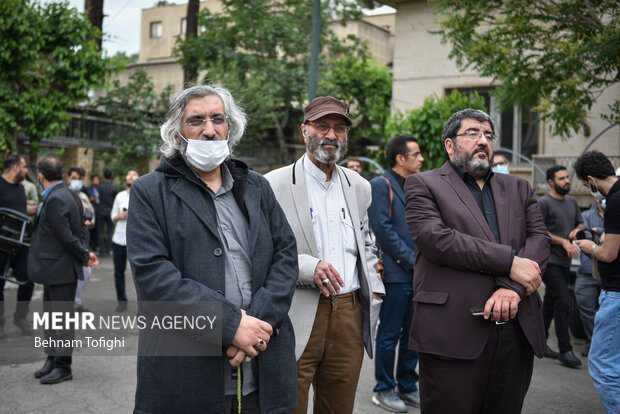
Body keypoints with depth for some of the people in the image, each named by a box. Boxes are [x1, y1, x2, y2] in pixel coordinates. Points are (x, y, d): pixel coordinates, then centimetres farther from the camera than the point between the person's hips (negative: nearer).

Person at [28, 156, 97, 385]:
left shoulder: (55, 200, -21)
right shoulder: (70, 195, 10)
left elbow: (66, 236, -22)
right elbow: (81, 229, 14)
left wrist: (84, 256, -10)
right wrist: (85, 252, 2)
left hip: (61, 269, -10)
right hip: (54, 269, 10)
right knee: (49, 315, 18)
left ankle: (63, 366, 10)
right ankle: (52, 359, 30)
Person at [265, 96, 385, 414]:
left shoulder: (359, 187, 14)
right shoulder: (274, 184, -4)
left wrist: (374, 288, 11)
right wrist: (307, 266, -20)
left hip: (350, 316, 5)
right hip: (295, 318, -5)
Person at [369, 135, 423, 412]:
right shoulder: (380, 186, -8)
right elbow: (383, 229, -15)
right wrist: (413, 260, -14)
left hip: (419, 273, 7)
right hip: (396, 273, -7)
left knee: (413, 334, 13)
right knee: (389, 335, 3)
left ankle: (407, 387, 26)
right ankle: (384, 389, 16)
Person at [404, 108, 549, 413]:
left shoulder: (518, 188, 19)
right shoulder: (423, 185, 3)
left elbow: (539, 238, 6)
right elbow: (435, 238, -13)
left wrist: (512, 288, -13)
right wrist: (509, 262, -13)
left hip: (517, 335, 5)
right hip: (452, 335, -5)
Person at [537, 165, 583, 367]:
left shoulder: (572, 202, 15)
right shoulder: (543, 203, -9)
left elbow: (580, 223, 24)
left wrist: (577, 230, 1)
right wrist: (564, 242, -17)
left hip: (565, 261, 7)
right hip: (550, 261, -7)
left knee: (550, 302, 12)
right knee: (563, 300, -12)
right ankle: (565, 350, -8)